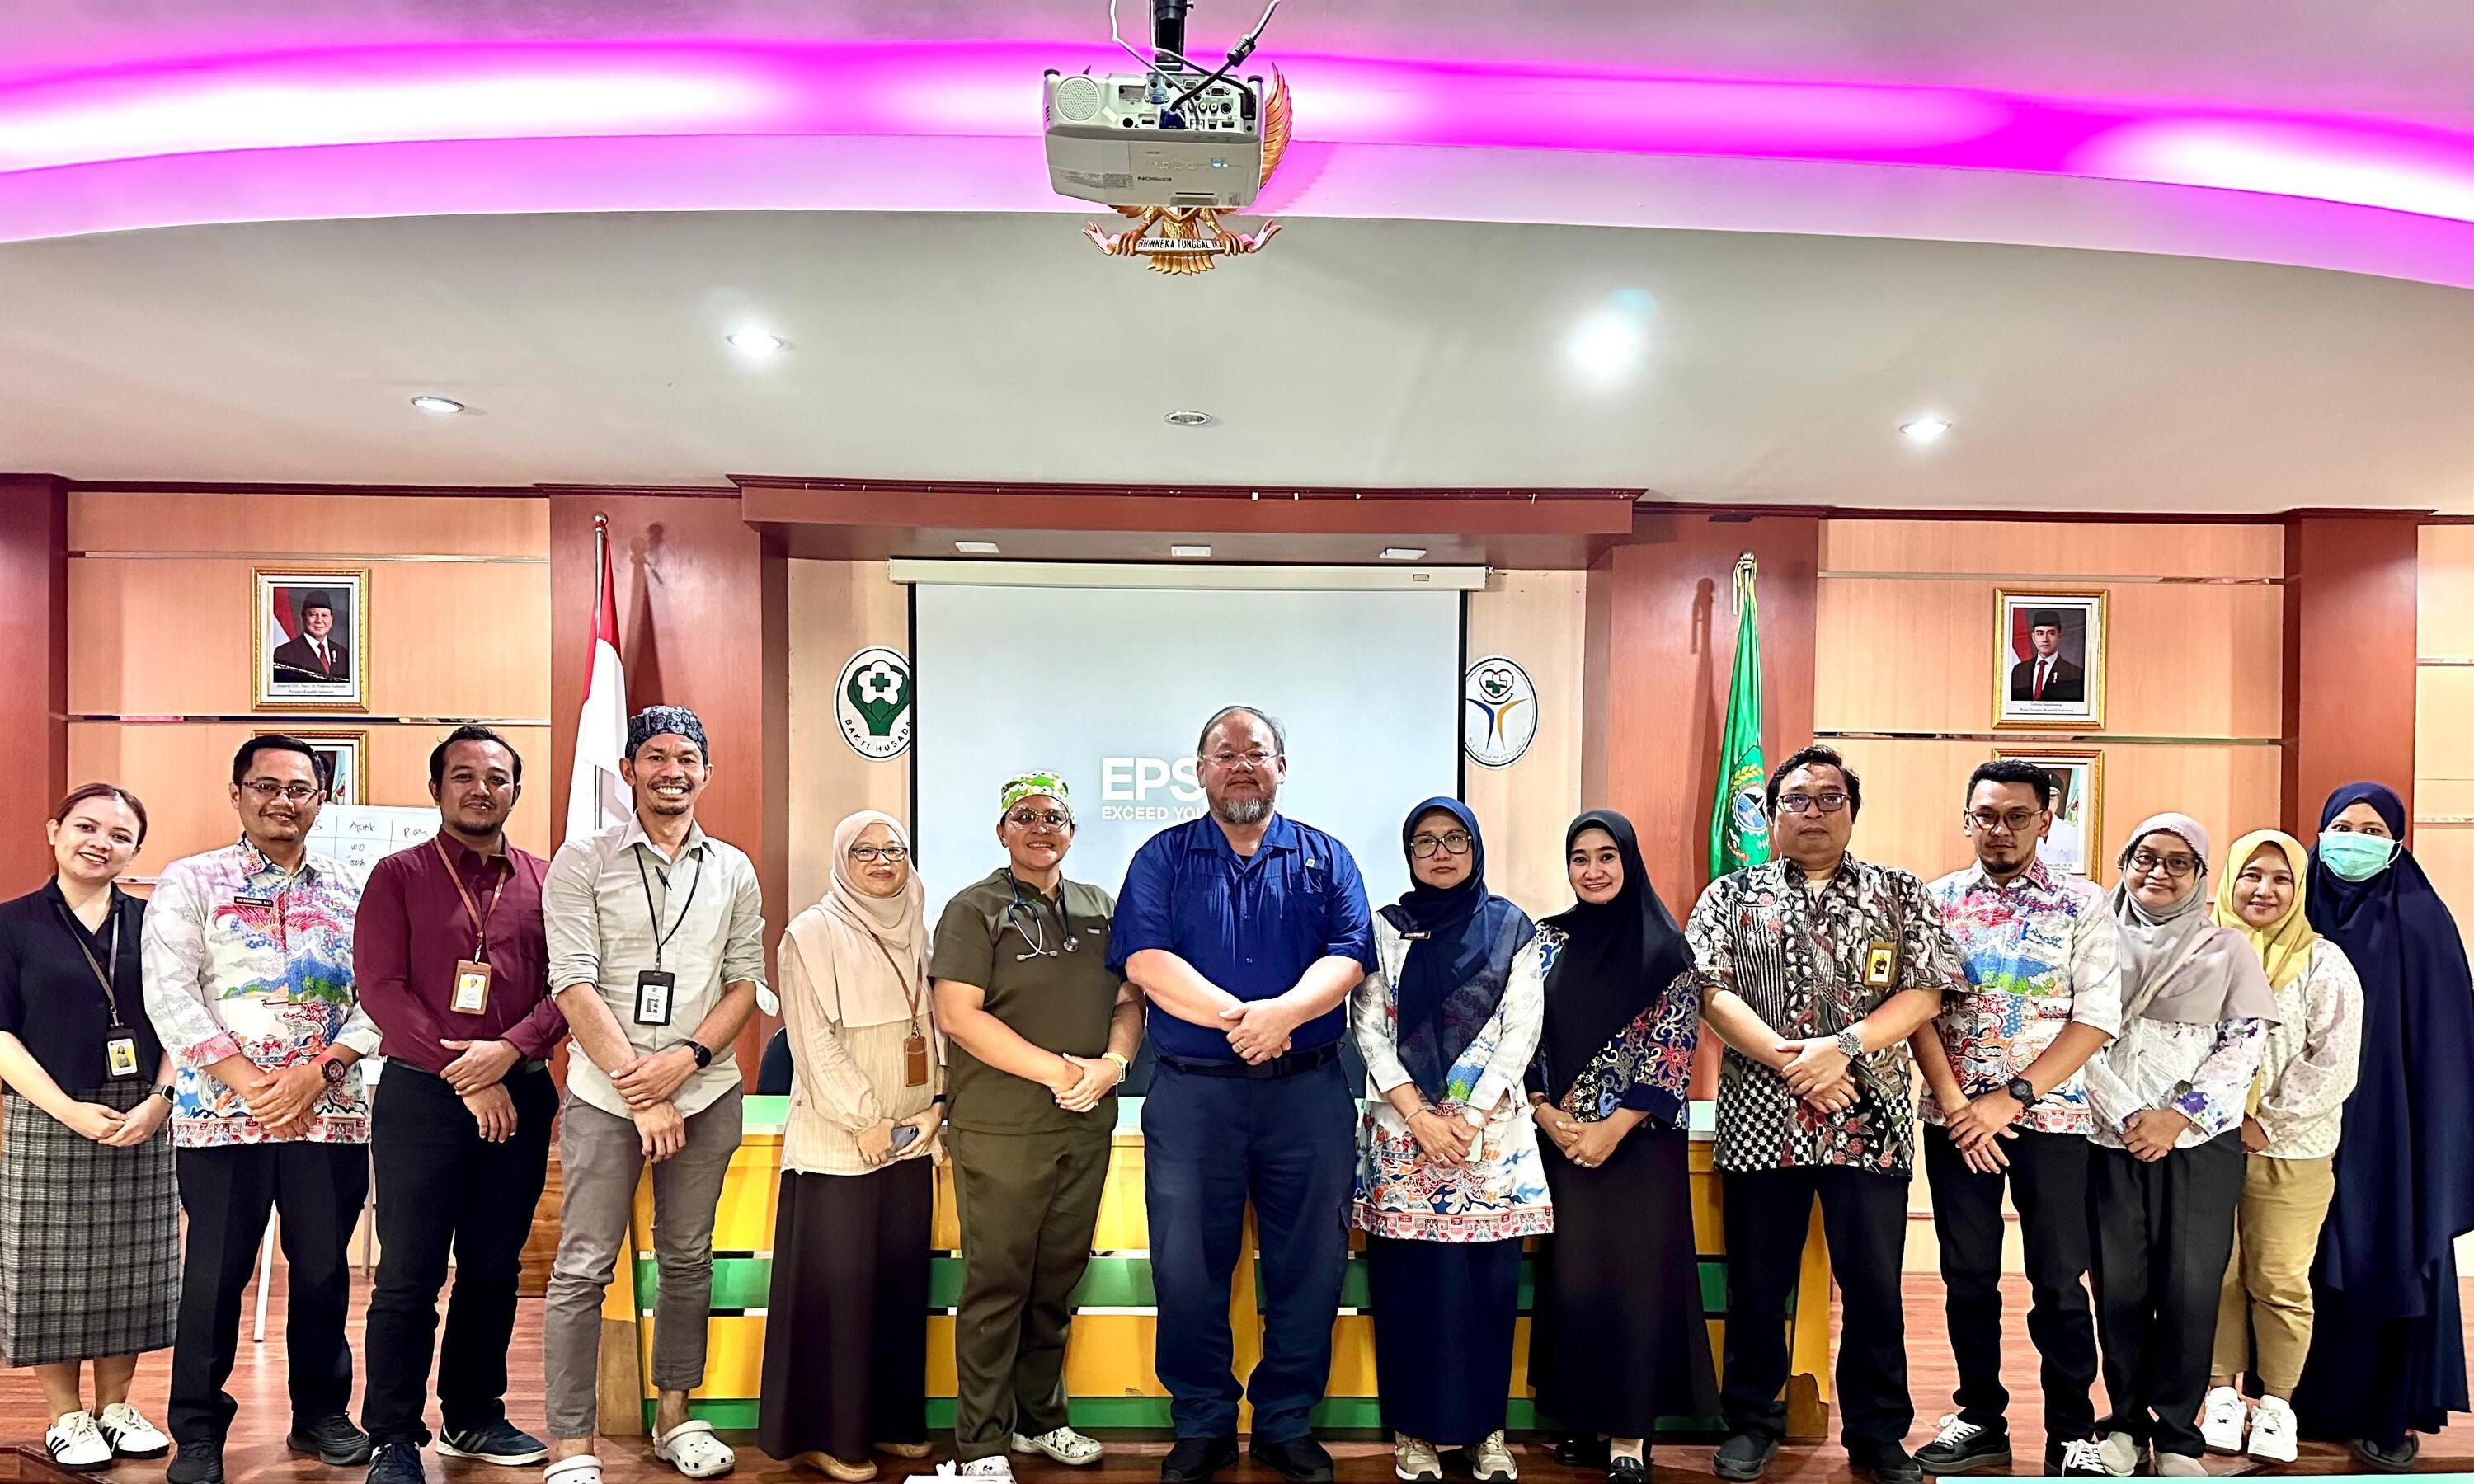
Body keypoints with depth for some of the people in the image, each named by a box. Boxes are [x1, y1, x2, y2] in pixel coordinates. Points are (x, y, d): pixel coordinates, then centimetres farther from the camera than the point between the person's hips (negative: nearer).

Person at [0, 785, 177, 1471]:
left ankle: (115, 1407, 22)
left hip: (144, 1123, 2)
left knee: (130, 1269, 8)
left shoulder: (153, 923, 6)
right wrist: (71, 1111, -14)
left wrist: (160, 1099, -9)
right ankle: (66, 1417, 18)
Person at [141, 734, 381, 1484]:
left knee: (324, 1268, 9)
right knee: (216, 1273, 4)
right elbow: (170, 996, -6)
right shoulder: (190, 883, 3)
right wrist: (252, 1083, -13)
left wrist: (319, 1072, -12)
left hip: (331, 1112, 2)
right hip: (222, 1113, -2)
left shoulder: (350, 893, 9)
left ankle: (321, 1414, 25)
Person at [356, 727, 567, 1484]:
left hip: (518, 1096, 3)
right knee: (409, 1276, 1)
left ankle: (474, 1417, 26)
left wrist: (509, 1050, -16)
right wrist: (465, 1075, -13)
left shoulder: (545, 882, 7)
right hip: (420, 1096, -3)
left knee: (494, 1269, 12)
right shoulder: (398, 876, 0)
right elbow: (381, 987, -8)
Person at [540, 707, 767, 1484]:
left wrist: (687, 1058, -11)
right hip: (604, 1094, -3)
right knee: (583, 1268, -2)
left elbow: (746, 983, 6)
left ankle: (674, 1416, 27)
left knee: (687, 1260, 13)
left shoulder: (733, 871, 8)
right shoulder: (582, 861, -2)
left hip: (705, 1093, 3)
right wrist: (639, 1090, -13)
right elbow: (574, 984, -9)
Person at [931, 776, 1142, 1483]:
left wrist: (1113, 1064, -9)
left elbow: (1129, 1000, 13)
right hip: (999, 1128, -5)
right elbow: (958, 1014, -13)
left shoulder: (1100, 908, 13)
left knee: (1058, 1280, 14)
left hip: (1087, 1128, 5)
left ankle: (1040, 1419, 30)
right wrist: (1058, 1070, -15)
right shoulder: (975, 910, -3)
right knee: (996, 1284, 0)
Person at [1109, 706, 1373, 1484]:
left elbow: (1348, 955, -4)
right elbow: (1144, 959, -8)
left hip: (1308, 1092, 1)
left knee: (1310, 1267, 7)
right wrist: (1238, 1016, -18)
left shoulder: (1325, 858, 9)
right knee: (1187, 1268, 4)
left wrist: (1282, 1011, -23)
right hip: (1192, 1092, -1)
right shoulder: (1163, 858, 6)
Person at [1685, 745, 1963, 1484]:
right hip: (1760, 1120, 0)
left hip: (1871, 1122, 0)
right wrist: (1790, 1061, -16)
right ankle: (1752, 1424, 24)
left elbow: (1925, 993, -2)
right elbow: (1713, 993, -4)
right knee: (1757, 1283, 8)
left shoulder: (1902, 896, 8)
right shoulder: (1730, 897, 7)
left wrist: (1842, 1047, -16)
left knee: (1875, 1285, 6)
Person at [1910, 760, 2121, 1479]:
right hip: (1955, 1116, 2)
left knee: (2058, 1280, 4)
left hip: (2050, 1115, -1)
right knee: (1968, 1276, 10)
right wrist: (1955, 1103, -11)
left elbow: (2098, 1017, -7)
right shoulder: (1937, 900, 4)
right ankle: (1981, 1420, 24)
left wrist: (2012, 1097, -14)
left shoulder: (2081, 903, -1)